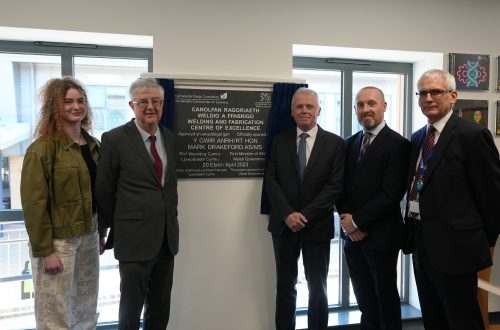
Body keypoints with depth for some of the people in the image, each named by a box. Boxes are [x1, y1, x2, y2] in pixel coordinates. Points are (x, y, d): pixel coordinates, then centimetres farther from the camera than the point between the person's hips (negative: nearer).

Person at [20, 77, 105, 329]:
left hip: (88, 237, 6)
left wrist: (101, 233, 12)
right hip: (57, 240, -6)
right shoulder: (42, 149, -13)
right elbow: (34, 204, -15)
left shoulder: (93, 146, 7)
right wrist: (44, 250, -15)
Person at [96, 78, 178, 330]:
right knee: (131, 308, 9)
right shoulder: (115, 139, -8)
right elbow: (104, 192, -2)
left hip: (167, 238, 5)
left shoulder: (169, 138, 8)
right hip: (135, 239, -5)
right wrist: (118, 230, 6)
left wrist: (171, 222, 11)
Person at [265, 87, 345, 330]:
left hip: (317, 226, -1)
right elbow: (271, 180, -2)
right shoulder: (279, 140, 4)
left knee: (317, 288, 13)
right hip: (284, 224, 2)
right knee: (285, 286, 13)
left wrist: (305, 215, -15)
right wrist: (287, 214, -14)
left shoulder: (335, 143, -1)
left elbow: (335, 185, -8)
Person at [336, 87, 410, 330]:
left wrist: (357, 221, -14)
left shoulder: (398, 144, -10)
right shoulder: (349, 143, 10)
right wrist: (347, 220, -6)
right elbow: (341, 187, 8)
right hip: (352, 234, 5)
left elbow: (391, 193, -17)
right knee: (364, 298, 16)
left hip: (381, 235, -5)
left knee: (386, 297, 13)